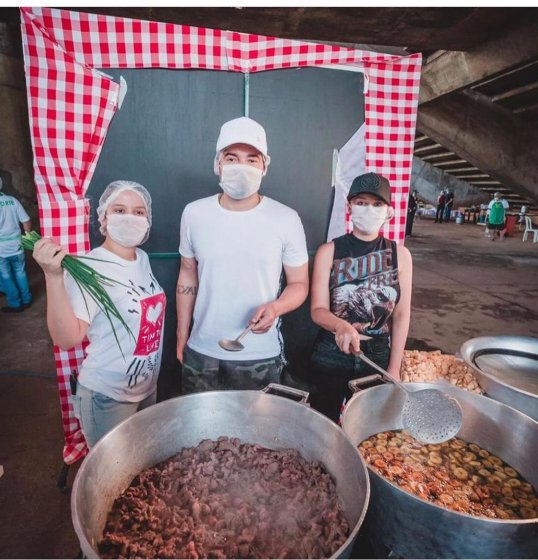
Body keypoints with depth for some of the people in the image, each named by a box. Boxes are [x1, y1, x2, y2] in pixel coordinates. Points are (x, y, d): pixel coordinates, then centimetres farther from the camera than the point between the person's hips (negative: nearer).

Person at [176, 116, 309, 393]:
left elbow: (299, 284, -2)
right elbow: (188, 276, 7)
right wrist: (181, 335, 9)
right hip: (201, 353, 2)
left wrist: (275, 308, -23)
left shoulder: (286, 219, -11)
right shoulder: (194, 214, -4)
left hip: (261, 358, -2)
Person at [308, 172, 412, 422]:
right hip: (331, 354, -1)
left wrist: (394, 369, -2)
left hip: (378, 355, 2)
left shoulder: (399, 254, -3)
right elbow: (318, 309, -11)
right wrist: (340, 326, -33)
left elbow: (401, 314, 0)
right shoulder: (329, 251, -8)